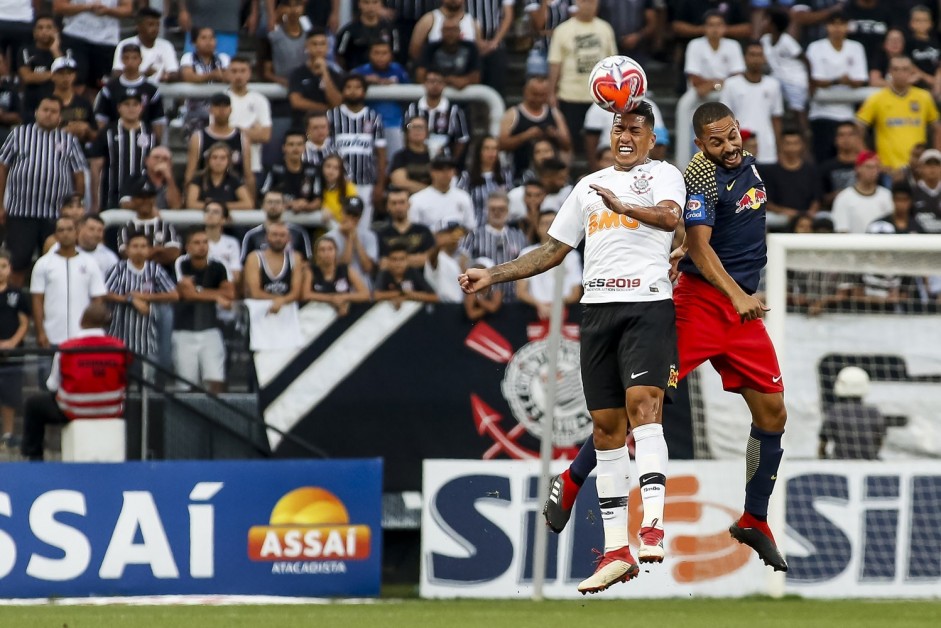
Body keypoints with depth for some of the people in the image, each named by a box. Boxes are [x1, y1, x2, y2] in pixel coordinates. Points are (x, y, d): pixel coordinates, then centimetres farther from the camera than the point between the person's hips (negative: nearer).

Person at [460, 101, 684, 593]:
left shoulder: (663, 175, 6)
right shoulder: (589, 186, 23)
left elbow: (669, 216, -17)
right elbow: (554, 250, 28)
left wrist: (623, 206, -36)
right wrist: (492, 276, 21)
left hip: (648, 304, -5)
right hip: (598, 307, 5)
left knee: (642, 402, -23)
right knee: (606, 423, 2)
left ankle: (652, 526, -33)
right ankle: (616, 549, 3)